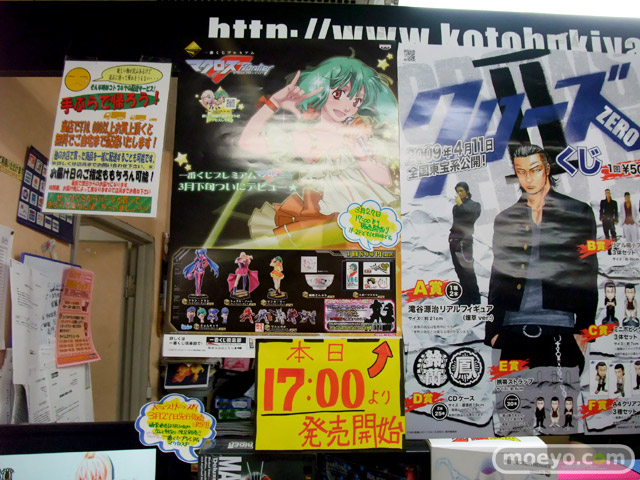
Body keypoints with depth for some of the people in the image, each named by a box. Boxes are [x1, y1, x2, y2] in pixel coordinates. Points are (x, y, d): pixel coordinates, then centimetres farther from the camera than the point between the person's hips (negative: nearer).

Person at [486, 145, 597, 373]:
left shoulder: (578, 212, 7)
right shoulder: (504, 219, 13)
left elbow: (588, 274, 4)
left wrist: (584, 329, -3)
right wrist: (492, 330, 9)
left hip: (560, 328, -2)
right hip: (513, 330, 2)